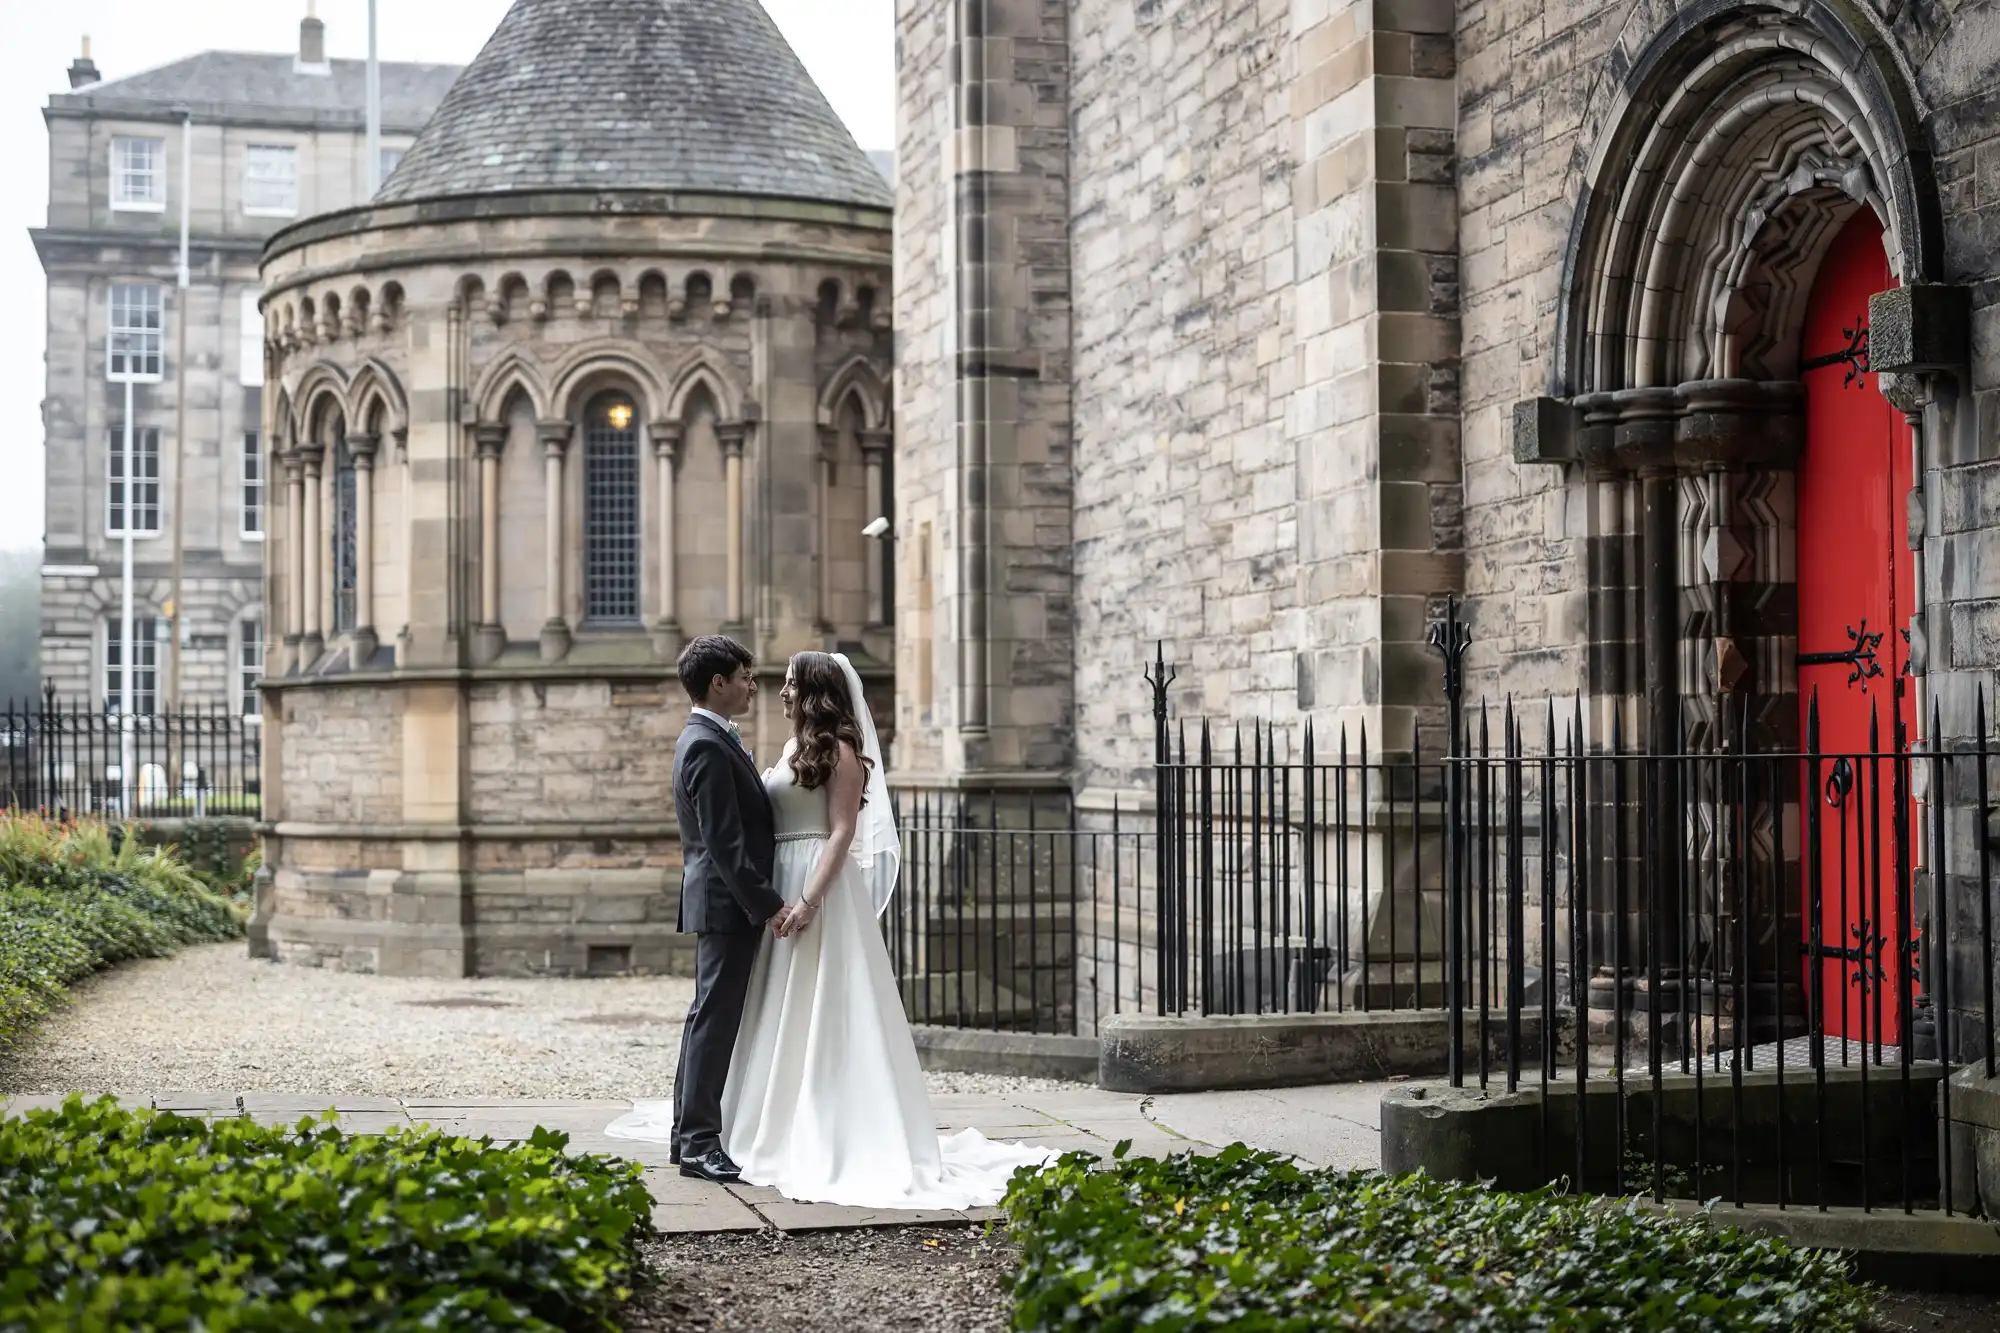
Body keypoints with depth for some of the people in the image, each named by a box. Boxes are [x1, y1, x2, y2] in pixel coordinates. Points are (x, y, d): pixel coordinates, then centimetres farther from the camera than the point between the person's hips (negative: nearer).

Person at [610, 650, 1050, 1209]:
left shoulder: (841, 751, -8)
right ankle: (784, 1127, 21)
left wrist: (809, 902, -22)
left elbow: (842, 832, -15)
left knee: (822, 1011, -5)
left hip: (822, 889, -9)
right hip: (778, 889, 9)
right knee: (782, 1012, 12)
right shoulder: (792, 748, 16)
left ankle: (832, 1138, 0)